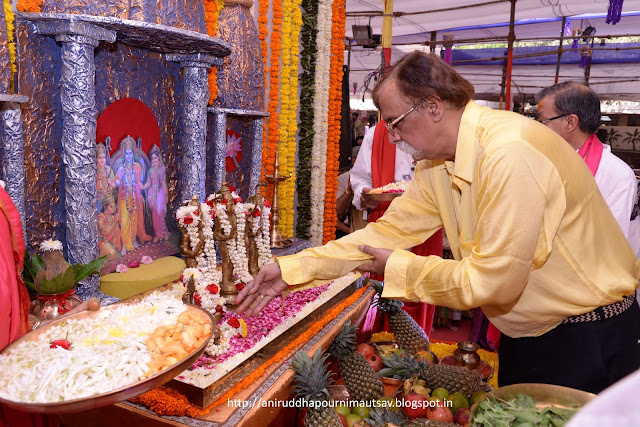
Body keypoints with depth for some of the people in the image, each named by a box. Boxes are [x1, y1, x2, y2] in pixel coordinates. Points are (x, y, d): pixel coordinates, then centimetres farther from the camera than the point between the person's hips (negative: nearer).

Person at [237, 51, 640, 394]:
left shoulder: (510, 155, -30)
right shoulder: (438, 165, -3)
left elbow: (491, 281, -29)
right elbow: (389, 230, -3)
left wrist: (398, 268, -16)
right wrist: (291, 269, -7)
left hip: (586, 338, -7)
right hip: (525, 334, 8)